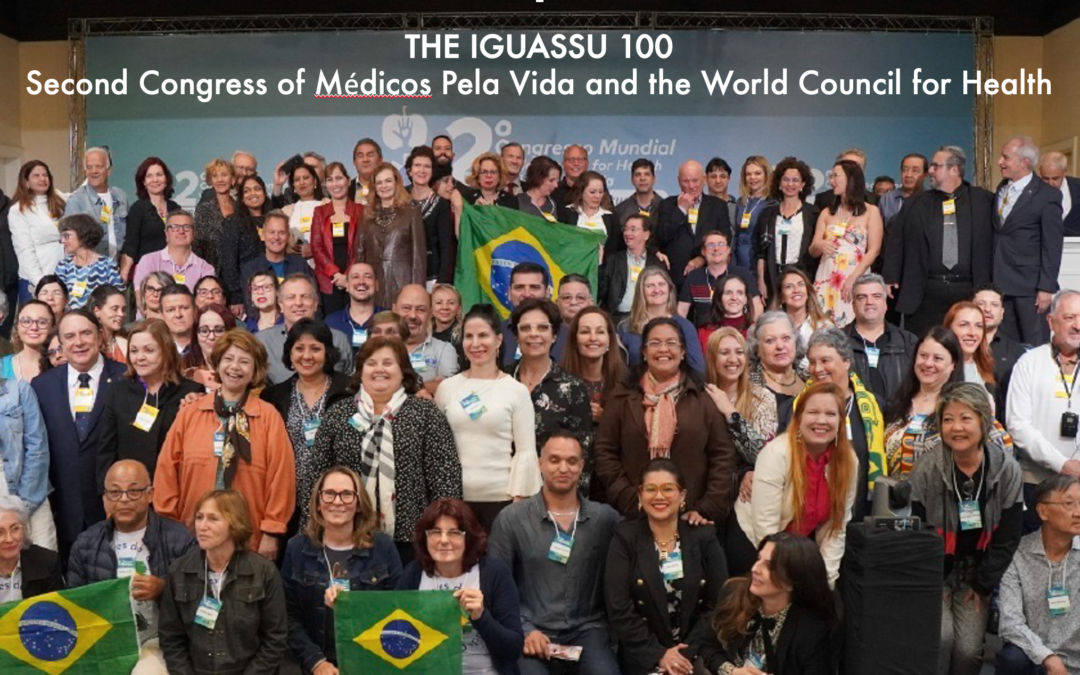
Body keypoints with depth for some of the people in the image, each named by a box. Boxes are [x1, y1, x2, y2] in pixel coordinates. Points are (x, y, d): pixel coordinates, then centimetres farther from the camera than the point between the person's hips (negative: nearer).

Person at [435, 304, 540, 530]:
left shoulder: (517, 390, -1)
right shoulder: (446, 387, 5)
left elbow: (526, 451, -1)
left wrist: (518, 500, -6)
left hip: (500, 497, -2)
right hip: (454, 496, 2)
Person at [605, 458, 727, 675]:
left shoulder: (704, 537, 5)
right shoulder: (625, 538, 0)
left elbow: (718, 603, 0)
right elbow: (619, 609, -6)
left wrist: (689, 652, -10)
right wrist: (658, 654, -12)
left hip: (697, 657, 2)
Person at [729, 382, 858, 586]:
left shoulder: (849, 461, -10)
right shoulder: (777, 453, -24)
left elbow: (837, 527, -5)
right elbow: (765, 526, -24)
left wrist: (826, 578, -10)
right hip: (752, 543, -4)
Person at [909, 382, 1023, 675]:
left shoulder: (1007, 470, -10)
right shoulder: (926, 468, -16)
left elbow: (1007, 538, -3)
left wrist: (983, 586, -2)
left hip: (977, 574, 2)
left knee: (968, 650, -6)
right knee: (940, 638, -18)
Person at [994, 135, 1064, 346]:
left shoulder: (1047, 196, -9)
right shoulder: (1002, 189, 9)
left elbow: (1052, 246, -10)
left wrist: (1047, 288, -13)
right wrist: (990, 277, 9)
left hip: (1030, 287, -6)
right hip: (1000, 282, 6)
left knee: (1034, 345, 2)